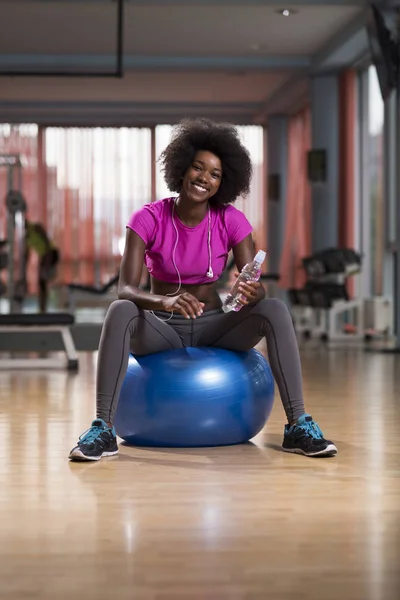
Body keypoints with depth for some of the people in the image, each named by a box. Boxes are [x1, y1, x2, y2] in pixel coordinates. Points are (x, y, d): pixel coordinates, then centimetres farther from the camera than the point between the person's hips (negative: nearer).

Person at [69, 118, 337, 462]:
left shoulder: (231, 220, -9)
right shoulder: (148, 219, -14)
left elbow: (256, 286, -14)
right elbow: (126, 289, -24)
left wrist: (250, 292, -39)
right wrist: (166, 301, -45)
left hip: (212, 326, 2)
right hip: (162, 328, -2)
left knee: (275, 310, -26)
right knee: (120, 312, -36)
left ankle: (298, 426, -23)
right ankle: (103, 429, -32)